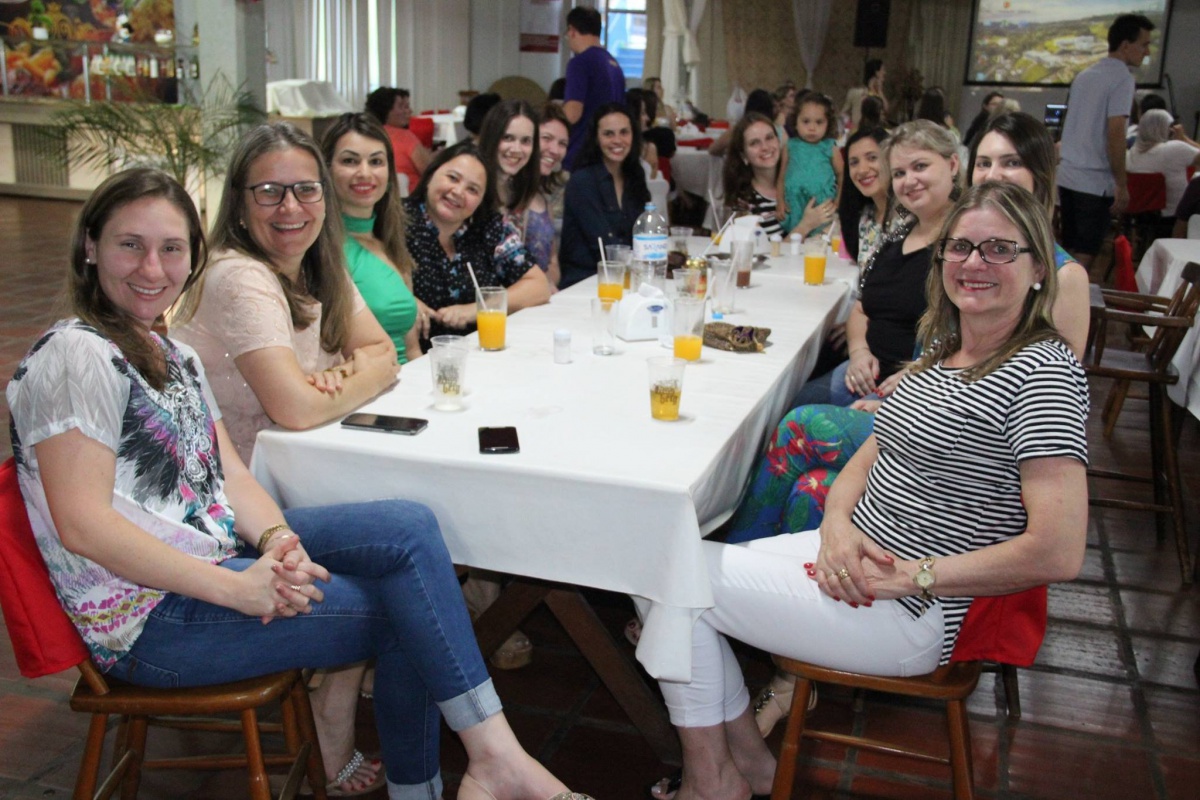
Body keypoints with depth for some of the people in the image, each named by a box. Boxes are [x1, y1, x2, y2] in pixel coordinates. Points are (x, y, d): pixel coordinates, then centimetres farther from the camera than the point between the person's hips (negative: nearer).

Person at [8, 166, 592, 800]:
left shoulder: (172, 355, 15)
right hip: (148, 616, -8)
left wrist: (276, 541, -14)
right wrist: (238, 589, -24)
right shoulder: (77, 356, -13)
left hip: (220, 553, 8)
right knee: (410, 610, -14)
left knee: (407, 527, -12)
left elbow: (230, 475, 9)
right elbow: (83, 526, -21)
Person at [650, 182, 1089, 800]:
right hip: (855, 554, 9)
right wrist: (838, 524, -8)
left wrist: (911, 575, -19)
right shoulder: (942, 346, 9)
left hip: (909, 613, -9)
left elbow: (1058, 553, -25)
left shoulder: (1045, 372, -17)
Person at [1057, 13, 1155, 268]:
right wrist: (1122, 184, -13)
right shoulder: (1122, 79, -10)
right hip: (1096, 182, -8)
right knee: (1083, 257, -5)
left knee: (1069, 254, 12)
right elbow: (1115, 134, -17)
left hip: (1067, 175, 8)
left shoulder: (1084, 76, 15)